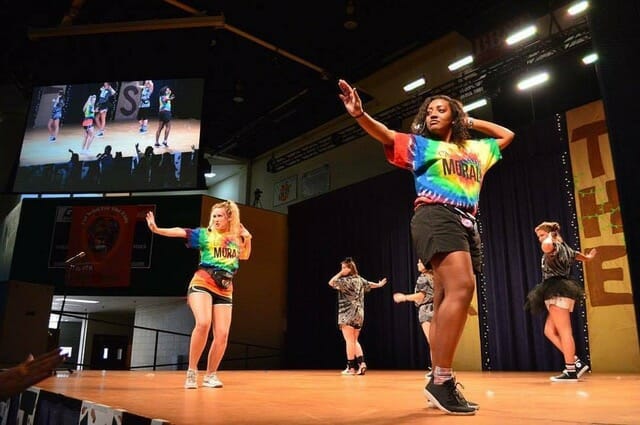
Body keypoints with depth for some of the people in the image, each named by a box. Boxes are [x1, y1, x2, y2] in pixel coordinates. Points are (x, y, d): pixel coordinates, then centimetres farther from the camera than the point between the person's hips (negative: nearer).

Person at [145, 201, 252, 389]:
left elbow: (244, 256, 28)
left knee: (222, 334, -1)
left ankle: (210, 375, 18)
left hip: (225, 290, 4)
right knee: (203, 323, -26)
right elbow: (180, 232, -9)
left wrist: (247, 239, 11)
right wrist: (157, 229, -23)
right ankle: (192, 371, -8)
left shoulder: (236, 238, 13)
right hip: (202, 284, -4)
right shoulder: (204, 234, 4)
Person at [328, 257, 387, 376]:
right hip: (359, 314, 8)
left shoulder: (346, 280, -14)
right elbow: (370, 284, 29)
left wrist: (340, 274, -10)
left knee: (349, 341, -2)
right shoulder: (360, 279, 10)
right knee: (354, 341, 15)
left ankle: (351, 367, 2)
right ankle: (361, 363, 4)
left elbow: (331, 282, -19)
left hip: (347, 314, -8)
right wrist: (380, 284, 48)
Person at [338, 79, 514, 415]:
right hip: (437, 217, -6)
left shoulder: (477, 149, 27)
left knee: (447, 301, 3)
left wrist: (472, 122, 32)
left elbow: (507, 135, 41)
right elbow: (386, 135, 0)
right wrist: (360, 115, -18)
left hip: (467, 225, 7)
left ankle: (438, 381, 7)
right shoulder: (419, 144, 13)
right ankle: (442, 381, -23)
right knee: (462, 287, -26)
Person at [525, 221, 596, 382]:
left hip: (557, 292, -10)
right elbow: (585, 257, 39)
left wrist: (550, 236, -14)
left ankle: (571, 371, -7)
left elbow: (547, 247, -35)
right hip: (560, 292, 10)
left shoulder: (556, 246, -7)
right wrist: (589, 256, 62)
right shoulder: (565, 248, 21)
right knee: (549, 331, 8)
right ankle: (577, 362, 7)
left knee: (564, 332, -9)